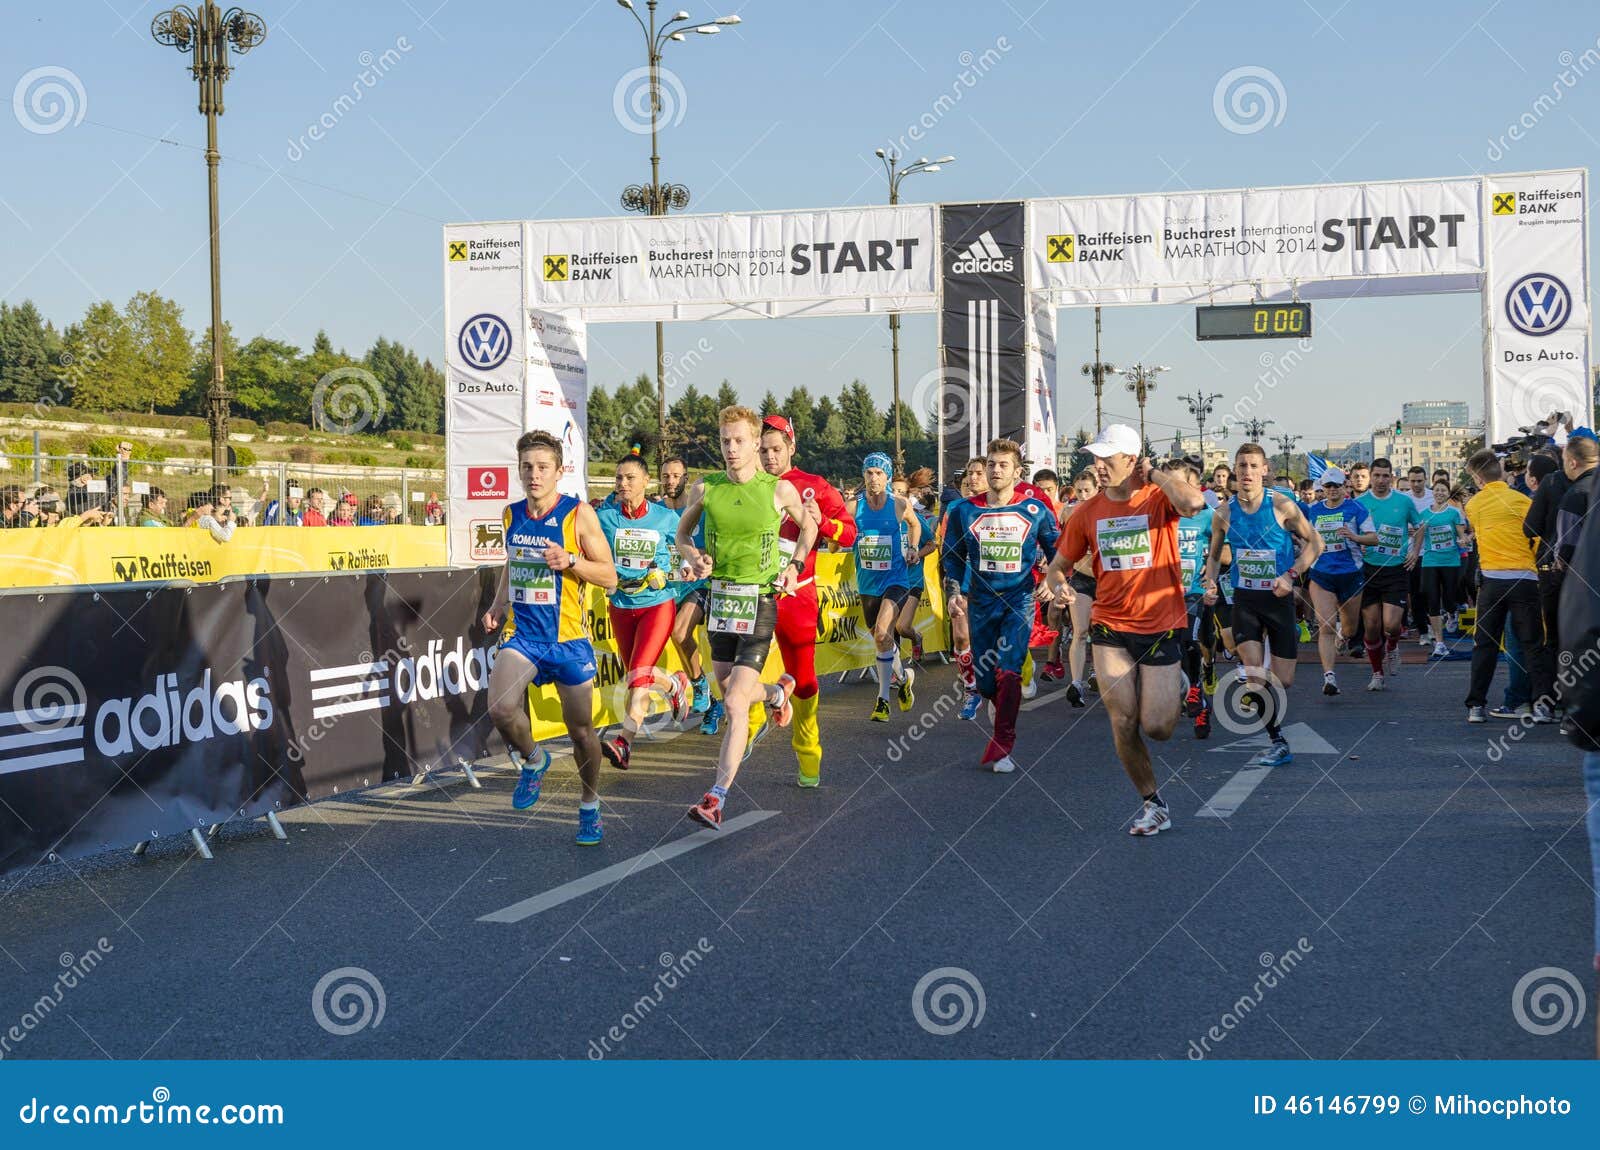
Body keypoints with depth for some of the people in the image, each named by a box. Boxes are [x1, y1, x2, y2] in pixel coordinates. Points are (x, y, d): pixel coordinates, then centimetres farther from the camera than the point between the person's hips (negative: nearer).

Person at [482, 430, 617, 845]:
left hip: (568, 637, -3)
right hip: (521, 634, 3)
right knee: (500, 708, -22)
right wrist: (498, 605, 11)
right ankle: (532, 760, 9)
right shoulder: (511, 514, 6)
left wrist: (570, 561, -22)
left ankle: (590, 807, 30)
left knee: (581, 730, 7)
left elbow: (610, 577, -7)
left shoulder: (579, 514, -8)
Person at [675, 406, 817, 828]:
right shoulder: (705, 488, 1)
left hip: (759, 601, -4)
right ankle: (776, 691, 52)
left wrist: (795, 564, 3)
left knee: (735, 704, -12)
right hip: (718, 598, 4)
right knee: (729, 691, 17)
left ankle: (717, 798, -12)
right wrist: (692, 555, -6)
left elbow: (809, 523, 15)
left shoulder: (780, 489, -4)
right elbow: (682, 533, 16)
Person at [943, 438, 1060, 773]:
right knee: (985, 680, 5)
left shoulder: (1035, 510, 0)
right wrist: (953, 593, 3)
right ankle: (1005, 714, 38)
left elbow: (1057, 552, 11)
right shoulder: (965, 511, 3)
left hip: (1019, 601, -2)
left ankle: (1001, 747, -11)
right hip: (980, 603, 3)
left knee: (1009, 672, -17)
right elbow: (952, 557, 13)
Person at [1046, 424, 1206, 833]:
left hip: (1162, 626, -3)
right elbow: (1058, 565, 12)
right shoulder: (1087, 513, 3)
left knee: (1156, 727, -6)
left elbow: (1193, 502, -32)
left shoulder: (1158, 498, -8)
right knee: (1123, 726, 0)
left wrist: (1154, 472, -16)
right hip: (1111, 629, 3)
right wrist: (1058, 584, -12)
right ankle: (1154, 805, 17)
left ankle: (1177, 691, 29)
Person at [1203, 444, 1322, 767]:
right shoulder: (1224, 514, -1)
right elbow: (1214, 555, 14)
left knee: (1283, 681, 3)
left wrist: (1291, 575, -12)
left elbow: (1315, 543, 0)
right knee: (1255, 677, -14)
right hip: (1245, 600, 1)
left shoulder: (1282, 506, -8)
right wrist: (1210, 583, -4)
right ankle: (1278, 742, 1)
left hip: (1279, 598, -1)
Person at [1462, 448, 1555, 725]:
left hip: (1491, 578, 2)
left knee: (1484, 645, 9)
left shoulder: (1473, 504, 6)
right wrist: (1538, 567, 11)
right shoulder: (1522, 501, -3)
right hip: (1524, 577, -2)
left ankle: (1476, 705, 7)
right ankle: (1541, 702, -3)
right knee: (1533, 645, 3)